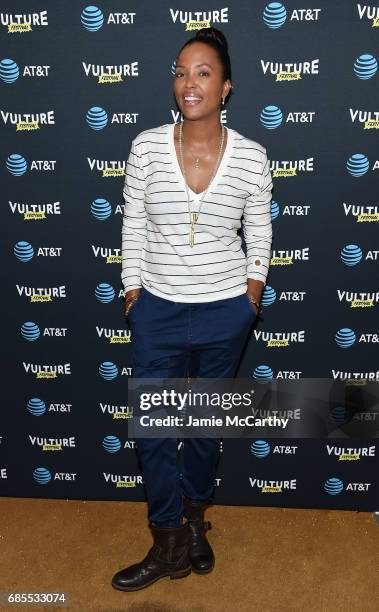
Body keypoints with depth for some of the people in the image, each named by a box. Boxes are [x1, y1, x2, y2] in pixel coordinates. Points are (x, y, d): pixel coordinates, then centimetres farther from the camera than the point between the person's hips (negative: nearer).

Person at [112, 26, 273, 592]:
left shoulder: (250, 155, -7)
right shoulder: (147, 146, -7)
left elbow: (259, 228, 5)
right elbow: (133, 224, 1)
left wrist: (253, 289, 1)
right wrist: (133, 290, 1)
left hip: (224, 312, 0)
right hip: (157, 311, 1)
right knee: (151, 430, 6)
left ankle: (195, 515, 41)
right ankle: (171, 541, 26)